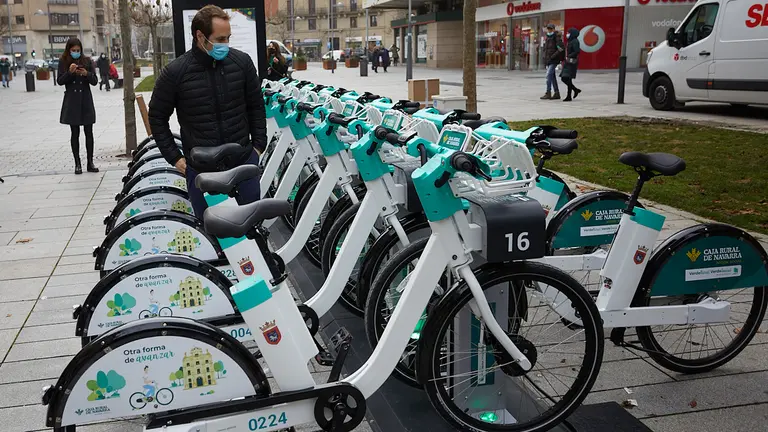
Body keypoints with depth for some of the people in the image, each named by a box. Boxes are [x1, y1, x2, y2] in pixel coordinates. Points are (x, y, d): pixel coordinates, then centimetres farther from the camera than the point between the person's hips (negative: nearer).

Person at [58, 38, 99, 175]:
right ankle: (77, 164, 8)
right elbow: (60, 81, -3)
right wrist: (69, 72, -19)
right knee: (75, 133, 4)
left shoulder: (87, 61, 3)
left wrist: (86, 73, -18)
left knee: (89, 132, 1)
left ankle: (90, 163, 7)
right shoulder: (63, 62, 1)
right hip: (71, 103, -1)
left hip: (86, 101, 1)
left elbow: (95, 81, 1)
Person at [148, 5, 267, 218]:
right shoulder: (175, 72, -8)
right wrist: (174, 157, 0)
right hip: (200, 167, -1)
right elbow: (157, 117, 3)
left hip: (244, 160, 2)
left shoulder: (242, 62, -3)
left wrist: (258, 145, 6)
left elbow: (256, 106, 9)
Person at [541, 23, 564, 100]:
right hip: (548, 60, 8)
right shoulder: (547, 38, 15)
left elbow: (561, 48, -19)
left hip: (554, 61, -8)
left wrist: (553, 56, -20)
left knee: (549, 75, -16)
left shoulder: (557, 38, -9)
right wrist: (545, 56, 13)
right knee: (552, 76, 9)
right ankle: (557, 93, 14)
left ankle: (548, 93, -15)